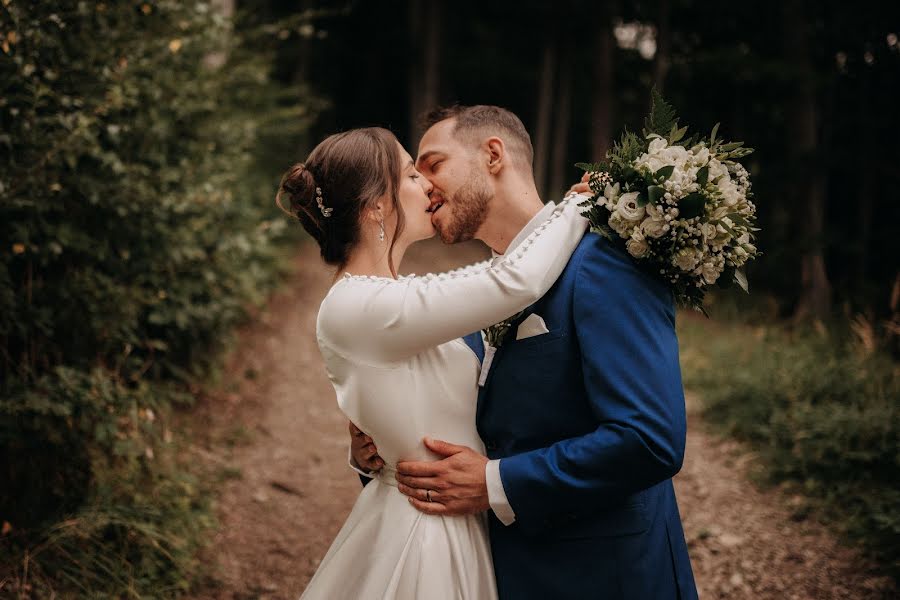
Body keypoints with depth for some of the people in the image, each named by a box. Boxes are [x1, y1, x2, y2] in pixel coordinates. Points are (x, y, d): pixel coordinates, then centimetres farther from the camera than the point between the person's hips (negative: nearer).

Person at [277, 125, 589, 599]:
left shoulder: (388, 293, 3)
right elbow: (517, 282, -28)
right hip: (424, 537, -9)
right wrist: (583, 200, -14)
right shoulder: (354, 308, -26)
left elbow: (493, 281, 15)